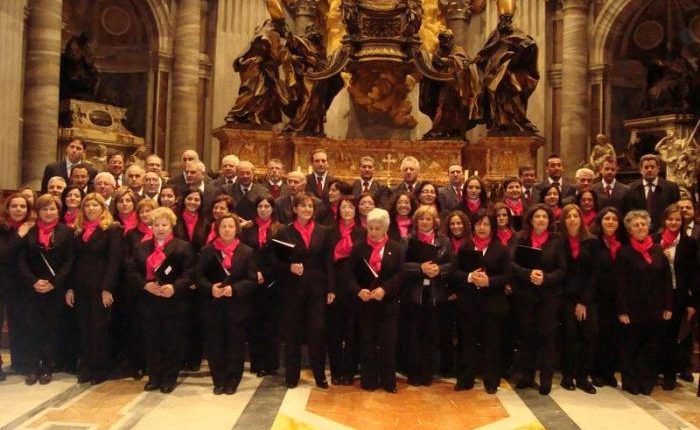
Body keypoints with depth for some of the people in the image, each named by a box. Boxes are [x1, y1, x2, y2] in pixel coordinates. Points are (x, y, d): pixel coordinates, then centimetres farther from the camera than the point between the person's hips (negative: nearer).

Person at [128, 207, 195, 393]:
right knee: (152, 341, 10)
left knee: (173, 342, 4)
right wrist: (145, 285, -13)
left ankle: (169, 378, 16)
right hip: (149, 302, 4)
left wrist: (174, 287, -24)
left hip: (174, 302, -3)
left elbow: (189, 274, -9)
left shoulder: (183, 247, -2)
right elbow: (133, 271, 4)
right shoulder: (141, 247, 11)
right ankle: (154, 377, 22)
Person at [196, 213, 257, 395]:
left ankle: (232, 381, 19)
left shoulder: (246, 251, 0)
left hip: (237, 306, -1)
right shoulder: (207, 251, 5)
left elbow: (251, 280, -4)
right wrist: (210, 288, -18)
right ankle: (218, 381, 20)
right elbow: (199, 276, 1)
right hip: (213, 305, 1)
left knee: (235, 345, 5)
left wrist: (234, 288, -19)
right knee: (214, 345, 6)